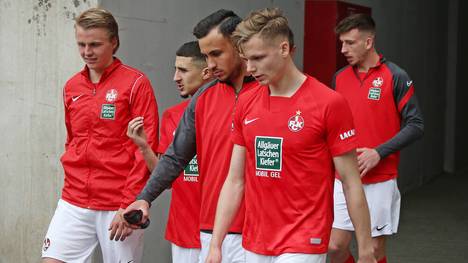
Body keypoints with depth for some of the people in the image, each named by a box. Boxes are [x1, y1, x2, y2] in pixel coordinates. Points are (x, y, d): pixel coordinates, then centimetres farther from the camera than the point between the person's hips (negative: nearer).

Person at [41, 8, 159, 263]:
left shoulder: (136, 83, -5)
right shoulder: (71, 87, 12)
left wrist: (130, 204, -13)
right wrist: (73, 186, 15)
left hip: (119, 207, -5)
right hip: (74, 203, 5)